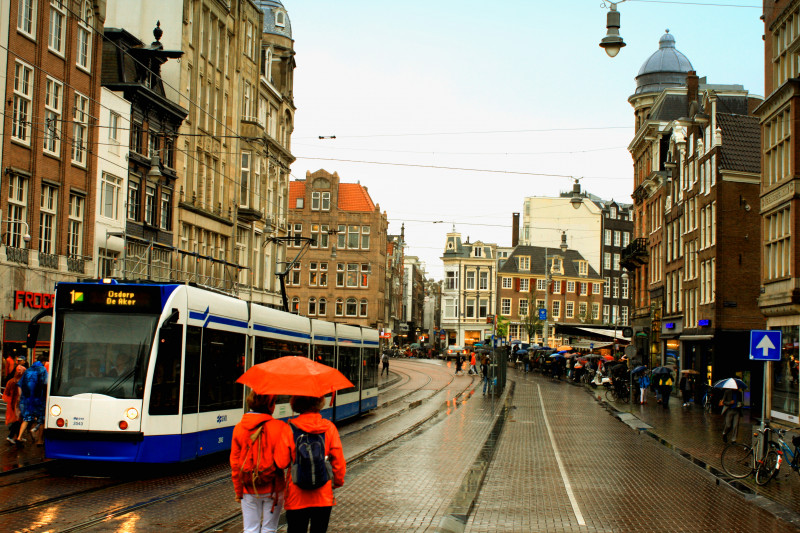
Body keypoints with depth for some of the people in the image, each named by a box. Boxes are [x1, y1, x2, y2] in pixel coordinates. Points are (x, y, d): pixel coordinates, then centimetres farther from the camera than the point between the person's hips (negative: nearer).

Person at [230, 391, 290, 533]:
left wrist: (238, 491, 12)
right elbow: (282, 462, -19)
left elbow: (235, 464, 2)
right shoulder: (279, 427, -14)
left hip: (248, 489, 3)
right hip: (273, 489, -3)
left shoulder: (239, 428, -3)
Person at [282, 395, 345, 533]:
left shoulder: (290, 428, -8)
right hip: (324, 496, 1)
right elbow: (339, 460, 0)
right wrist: (338, 481, 15)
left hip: (296, 497, -1)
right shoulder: (329, 427, -4)